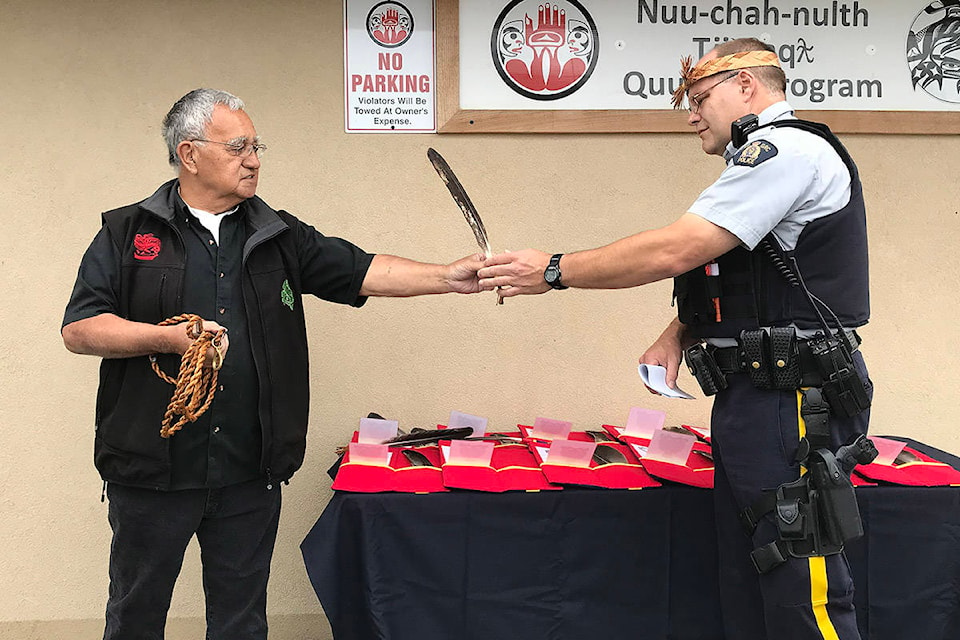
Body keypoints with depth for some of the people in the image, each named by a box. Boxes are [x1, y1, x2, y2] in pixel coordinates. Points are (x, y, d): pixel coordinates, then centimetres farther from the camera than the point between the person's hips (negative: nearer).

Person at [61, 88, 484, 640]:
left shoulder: (281, 238, 9)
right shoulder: (127, 233, 2)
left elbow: (362, 271, 1)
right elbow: (79, 329, -4)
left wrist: (449, 277, -11)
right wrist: (167, 337, -18)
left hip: (250, 471, 2)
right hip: (152, 468, -2)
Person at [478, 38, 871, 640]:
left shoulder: (786, 149, -13)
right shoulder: (773, 158, 22)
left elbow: (674, 251, -20)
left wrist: (554, 270, -11)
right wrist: (678, 334, 8)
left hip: (792, 403, -11)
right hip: (755, 397, 11)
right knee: (747, 588, 14)